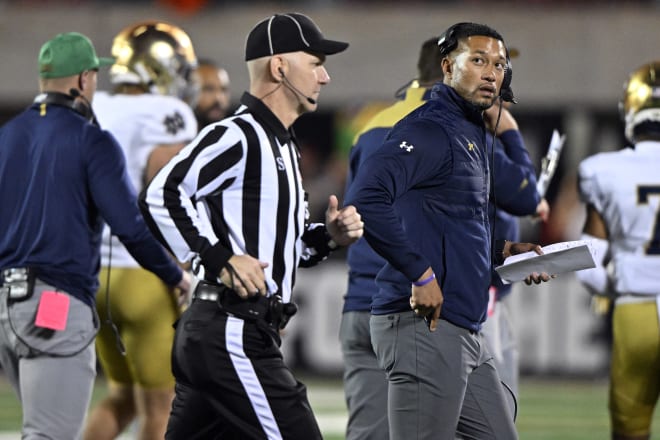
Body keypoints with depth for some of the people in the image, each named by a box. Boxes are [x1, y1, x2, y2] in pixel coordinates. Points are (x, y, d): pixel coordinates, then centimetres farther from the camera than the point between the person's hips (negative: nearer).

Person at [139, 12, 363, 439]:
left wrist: (327, 237, 10)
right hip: (234, 336, -10)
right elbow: (162, 195, -23)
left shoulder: (281, 146, 22)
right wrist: (220, 259, -24)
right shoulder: (235, 136, -11)